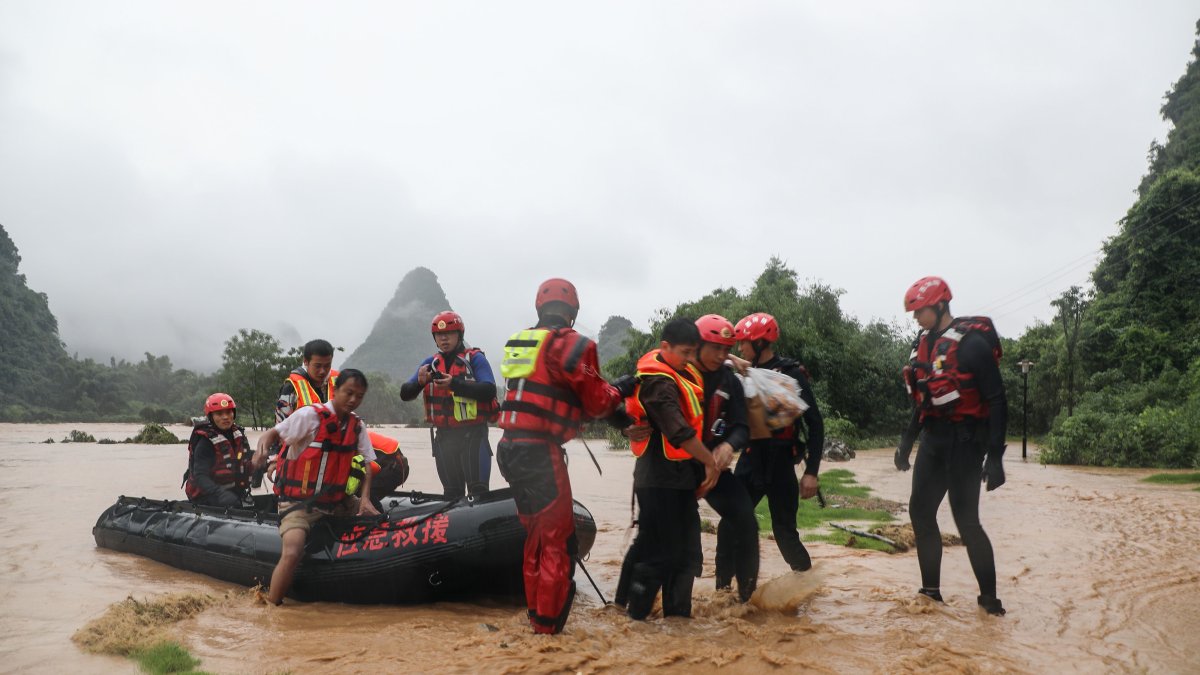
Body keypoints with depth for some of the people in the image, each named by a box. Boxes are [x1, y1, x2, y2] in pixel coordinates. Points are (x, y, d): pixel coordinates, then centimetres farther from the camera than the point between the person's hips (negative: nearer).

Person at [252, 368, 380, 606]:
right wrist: (262, 450, -32)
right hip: (299, 502, -6)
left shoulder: (357, 426, 7)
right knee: (293, 553, -27)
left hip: (337, 503, 6)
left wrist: (365, 498, -5)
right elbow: (272, 434, -8)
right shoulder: (310, 415, -11)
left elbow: (366, 464, 9)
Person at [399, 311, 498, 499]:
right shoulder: (430, 363, 12)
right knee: (451, 492, 12)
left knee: (478, 491, -12)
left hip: (473, 434, -5)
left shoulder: (475, 358, -3)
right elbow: (405, 394, 6)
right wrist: (420, 381, -16)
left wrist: (454, 383, -27)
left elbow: (489, 390, -18)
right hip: (444, 436, 5)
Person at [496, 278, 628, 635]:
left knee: (535, 535, 20)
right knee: (558, 539, 2)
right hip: (540, 453, -8)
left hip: (510, 448, 8)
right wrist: (618, 390, 16)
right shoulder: (572, 344, -8)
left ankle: (535, 611, 28)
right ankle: (548, 621, 5)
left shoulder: (517, 342, 13)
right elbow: (597, 403, -5)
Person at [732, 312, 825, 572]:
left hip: (779, 461, -5)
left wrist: (811, 472, -14)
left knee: (784, 530, 2)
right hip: (750, 459, 5)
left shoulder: (791, 374, -8)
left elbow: (815, 424, -10)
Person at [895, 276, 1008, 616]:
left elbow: (997, 401, -16)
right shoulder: (924, 343, 9)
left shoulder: (972, 343, -16)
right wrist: (906, 441, 18)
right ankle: (930, 590, 20)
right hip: (933, 439, 8)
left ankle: (989, 597, 10)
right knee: (921, 512, 8)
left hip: (964, 441, -8)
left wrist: (995, 456, -20)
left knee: (966, 520, -6)